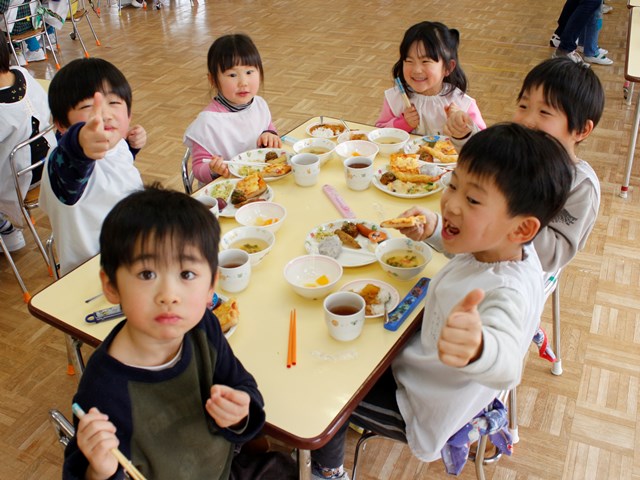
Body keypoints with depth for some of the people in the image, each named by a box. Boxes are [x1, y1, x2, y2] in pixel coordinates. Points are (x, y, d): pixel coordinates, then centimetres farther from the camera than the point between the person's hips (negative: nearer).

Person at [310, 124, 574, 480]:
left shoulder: (509, 293, -41)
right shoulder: (496, 247, -15)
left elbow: (507, 367, -60)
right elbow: (465, 243, 10)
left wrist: (477, 348, -82)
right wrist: (432, 228, -10)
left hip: (424, 408, -8)